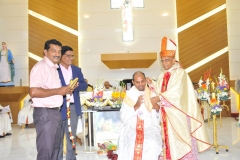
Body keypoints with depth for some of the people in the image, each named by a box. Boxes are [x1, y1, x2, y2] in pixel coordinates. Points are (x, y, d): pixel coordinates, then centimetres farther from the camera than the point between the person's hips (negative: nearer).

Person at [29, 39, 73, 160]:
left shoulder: (54, 68, 15)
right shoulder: (40, 67, -14)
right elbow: (33, 92, -25)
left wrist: (65, 90, 9)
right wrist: (58, 91, -19)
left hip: (56, 112, 9)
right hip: (44, 113, -9)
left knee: (55, 148, 18)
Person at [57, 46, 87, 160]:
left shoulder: (77, 70, 11)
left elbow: (84, 85, 6)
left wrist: (76, 86, -13)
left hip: (74, 107, 5)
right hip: (60, 107, -5)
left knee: (72, 135, 15)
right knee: (59, 136, 6)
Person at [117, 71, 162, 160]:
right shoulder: (129, 95, 3)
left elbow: (159, 116, 9)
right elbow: (123, 117, -3)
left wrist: (157, 109, -14)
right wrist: (136, 106, -17)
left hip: (150, 127, 1)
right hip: (132, 127, -1)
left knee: (152, 144, -29)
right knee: (132, 143, -30)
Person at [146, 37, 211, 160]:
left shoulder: (180, 73, -9)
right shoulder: (163, 76, 13)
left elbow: (175, 92, -21)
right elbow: (160, 91, 12)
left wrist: (158, 99, -24)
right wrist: (152, 83, -2)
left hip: (178, 113, -6)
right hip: (167, 113, 7)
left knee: (182, 142, -1)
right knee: (170, 141, 9)